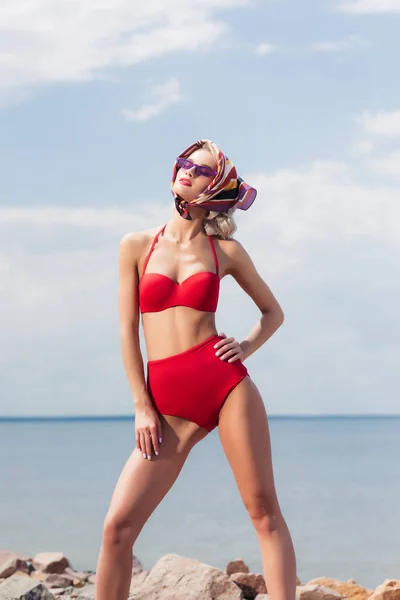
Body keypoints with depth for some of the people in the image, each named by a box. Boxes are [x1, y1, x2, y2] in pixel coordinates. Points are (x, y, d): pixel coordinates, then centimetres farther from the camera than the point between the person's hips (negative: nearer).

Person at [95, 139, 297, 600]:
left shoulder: (226, 250, 8)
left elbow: (273, 311, 20)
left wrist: (247, 347, -1)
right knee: (117, 526, -6)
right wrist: (142, 406, 0)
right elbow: (128, 330, 6)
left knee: (264, 511, -2)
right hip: (168, 404, 1)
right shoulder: (137, 246, 8)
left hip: (226, 385, 0)